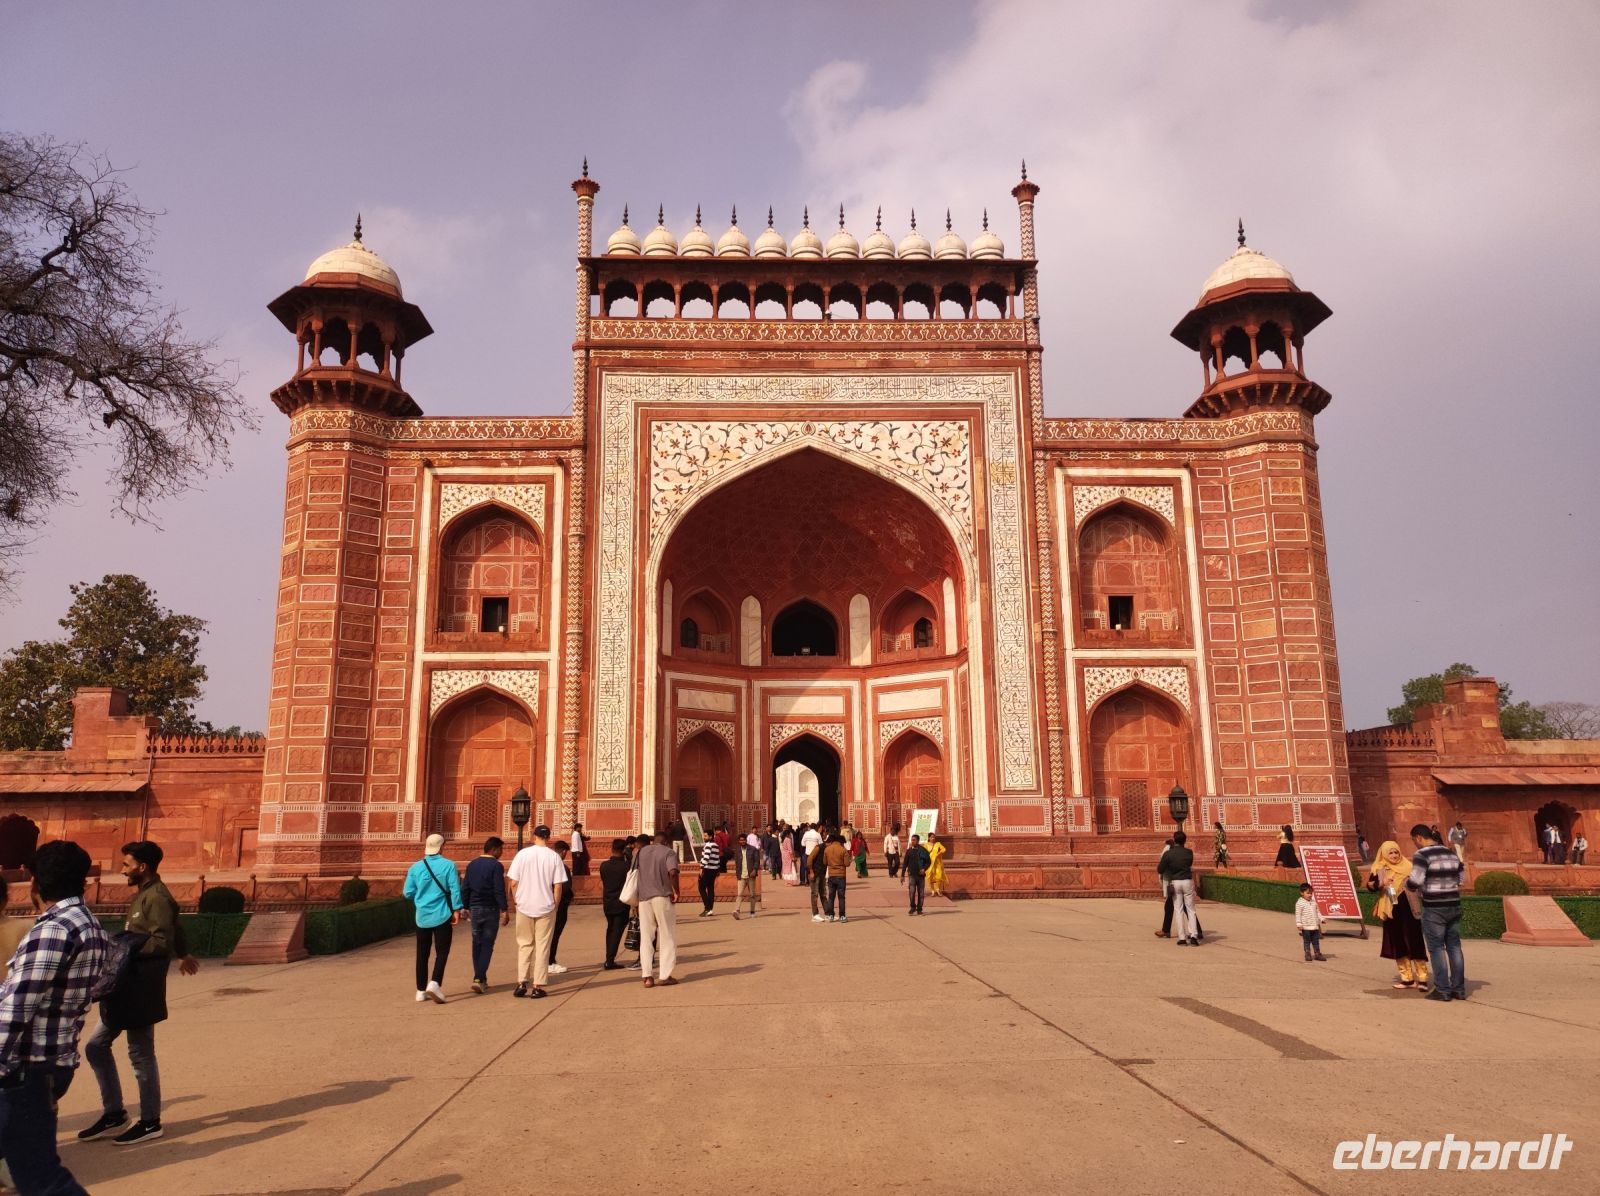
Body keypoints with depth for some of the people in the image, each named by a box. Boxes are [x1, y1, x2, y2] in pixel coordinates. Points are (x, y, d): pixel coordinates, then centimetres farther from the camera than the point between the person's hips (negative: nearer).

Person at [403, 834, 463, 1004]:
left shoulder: (416, 867, 2)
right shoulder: (448, 865, -6)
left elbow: (407, 893, 3)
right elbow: (455, 889, -11)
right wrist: (457, 909, -5)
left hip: (422, 916, 3)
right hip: (442, 915, -3)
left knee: (422, 953, 12)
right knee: (442, 952, 1)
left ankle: (421, 990, 16)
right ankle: (435, 983, -18)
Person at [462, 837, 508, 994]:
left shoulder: (472, 865, 9)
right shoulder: (496, 866, -11)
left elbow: (465, 888, 11)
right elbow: (499, 890, -16)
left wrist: (467, 908, 18)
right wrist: (505, 910, -13)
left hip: (475, 909, 6)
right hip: (490, 910, -6)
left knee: (477, 944, 13)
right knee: (487, 945, 0)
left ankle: (480, 978, 17)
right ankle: (479, 979, -9)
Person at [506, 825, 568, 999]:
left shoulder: (522, 854, -4)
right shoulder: (554, 857, -5)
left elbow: (513, 882, -5)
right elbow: (558, 886, -6)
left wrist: (515, 900, 9)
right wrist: (555, 904, 7)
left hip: (524, 906, 1)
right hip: (546, 907, -1)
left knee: (524, 944, 14)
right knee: (542, 946, 7)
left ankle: (522, 982, 7)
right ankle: (538, 986, 7)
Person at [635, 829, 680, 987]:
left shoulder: (641, 852, 15)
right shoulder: (668, 852, -2)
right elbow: (673, 872, -19)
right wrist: (676, 891, -7)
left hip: (644, 898, 4)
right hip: (662, 897, -4)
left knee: (646, 938, 9)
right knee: (667, 937, 6)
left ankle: (647, 977, 4)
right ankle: (665, 975, 5)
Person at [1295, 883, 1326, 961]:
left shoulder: (1313, 902, 11)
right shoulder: (1300, 903, -9)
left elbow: (1317, 912, 20)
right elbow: (1298, 914, -11)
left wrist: (1321, 919, 9)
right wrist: (1299, 924, -16)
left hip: (1315, 926, 6)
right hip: (1306, 927, -6)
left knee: (1316, 940, 11)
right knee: (1307, 941, 1)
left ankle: (1317, 954, 20)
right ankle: (1308, 954, 8)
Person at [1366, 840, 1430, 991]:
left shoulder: (1408, 867, 4)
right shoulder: (1379, 870, 4)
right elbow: (1370, 886, -6)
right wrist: (1380, 883, -26)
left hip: (1409, 911, -1)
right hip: (1392, 913, 1)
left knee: (1414, 943, -5)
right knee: (1398, 945, 6)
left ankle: (1422, 978, -1)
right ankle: (1407, 978, 13)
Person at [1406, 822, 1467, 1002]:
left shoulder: (1422, 854, -11)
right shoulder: (1451, 853, 11)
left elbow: (1415, 882, -17)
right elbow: (1461, 878, 15)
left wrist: (1406, 881, 3)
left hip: (1434, 908, -6)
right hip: (1454, 906, 6)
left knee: (1436, 948, 0)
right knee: (1454, 946, 12)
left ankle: (1443, 990, 1)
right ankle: (1459, 989, 15)